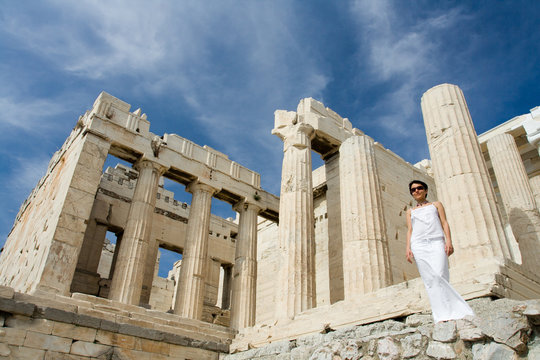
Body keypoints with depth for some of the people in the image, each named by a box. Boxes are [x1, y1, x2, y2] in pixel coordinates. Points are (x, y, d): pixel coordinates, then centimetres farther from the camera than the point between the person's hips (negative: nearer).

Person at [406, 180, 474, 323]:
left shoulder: (436, 204, 21)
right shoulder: (410, 211, 25)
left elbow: (444, 223, 11)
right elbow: (409, 230, 16)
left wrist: (448, 241, -5)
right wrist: (408, 248, 0)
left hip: (436, 242, -2)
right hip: (419, 245, 2)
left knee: (439, 276, -19)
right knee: (429, 280, -8)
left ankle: (451, 312, -14)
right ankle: (442, 315, -9)